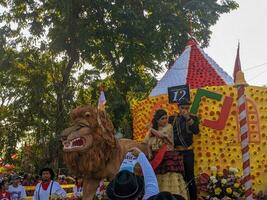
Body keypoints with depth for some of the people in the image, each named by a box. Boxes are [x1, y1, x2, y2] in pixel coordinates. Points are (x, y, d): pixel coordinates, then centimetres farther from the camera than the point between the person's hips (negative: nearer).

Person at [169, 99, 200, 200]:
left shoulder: (193, 117, 1)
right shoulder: (172, 118, 5)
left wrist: (188, 118, -20)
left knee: (189, 177, 3)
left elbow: (196, 131, -16)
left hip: (187, 152, -2)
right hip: (174, 151, 2)